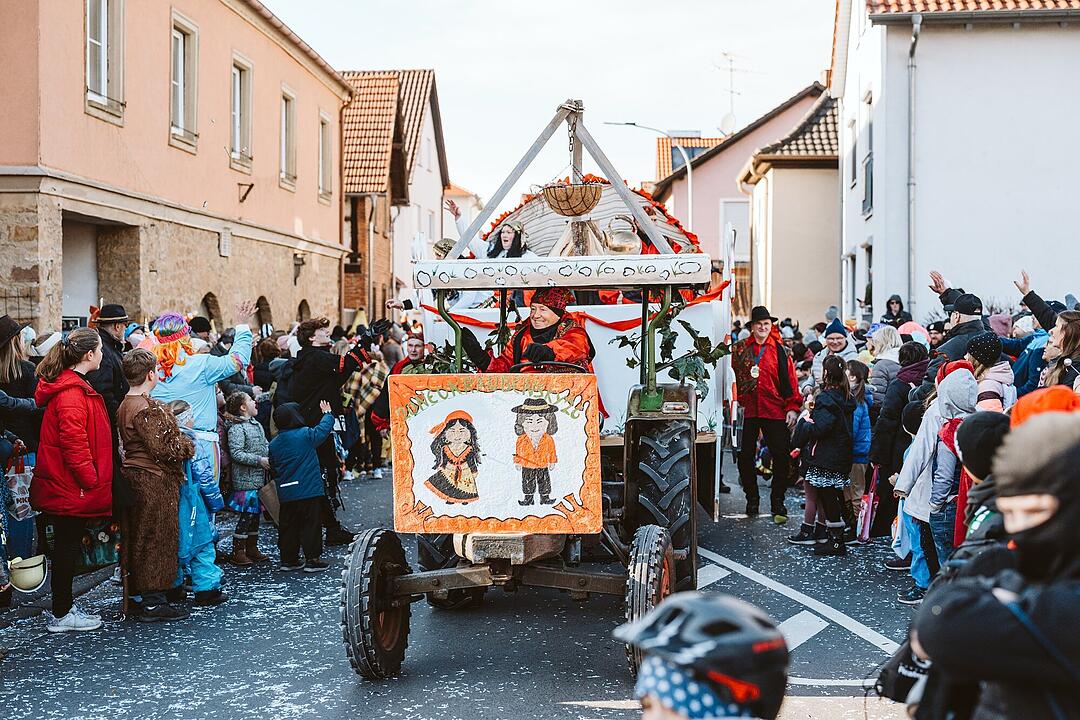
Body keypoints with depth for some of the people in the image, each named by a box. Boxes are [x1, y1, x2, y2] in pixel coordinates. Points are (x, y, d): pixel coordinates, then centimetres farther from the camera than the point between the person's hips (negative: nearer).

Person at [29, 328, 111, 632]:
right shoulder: (72, 392, -20)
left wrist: (91, 479, 20)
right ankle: (62, 615, 7)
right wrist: (90, 480, -18)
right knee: (68, 546, -1)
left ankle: (65, 605, 26)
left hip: (65, 486, 10)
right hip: (72, 488, -10)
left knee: (67, 546, 16)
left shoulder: (71, 385, 13)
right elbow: (74, 442, -25)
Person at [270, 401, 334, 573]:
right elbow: (324, 428, 0)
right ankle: (312, 559, 1)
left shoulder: (273, 444, 5)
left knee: (288, 525, 12)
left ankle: (288, 559, 18)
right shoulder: (306, 435, -11)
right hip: (309, 491, -5)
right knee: (311, 524, 0)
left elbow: (273, 469, 12)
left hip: (285, 494, 5)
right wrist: (327, 414, 17)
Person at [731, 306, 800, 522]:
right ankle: (752, 500, 22)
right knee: (746, 457, 7)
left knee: (781, 457, -3)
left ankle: (777, 504, 8)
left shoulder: (779, 350, 4)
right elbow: (734, 376, 10)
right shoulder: (740, 348, 8)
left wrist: (792, 408, -5)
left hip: (775, 411, -1)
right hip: (747, 411, 1)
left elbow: (789, 379, 2)